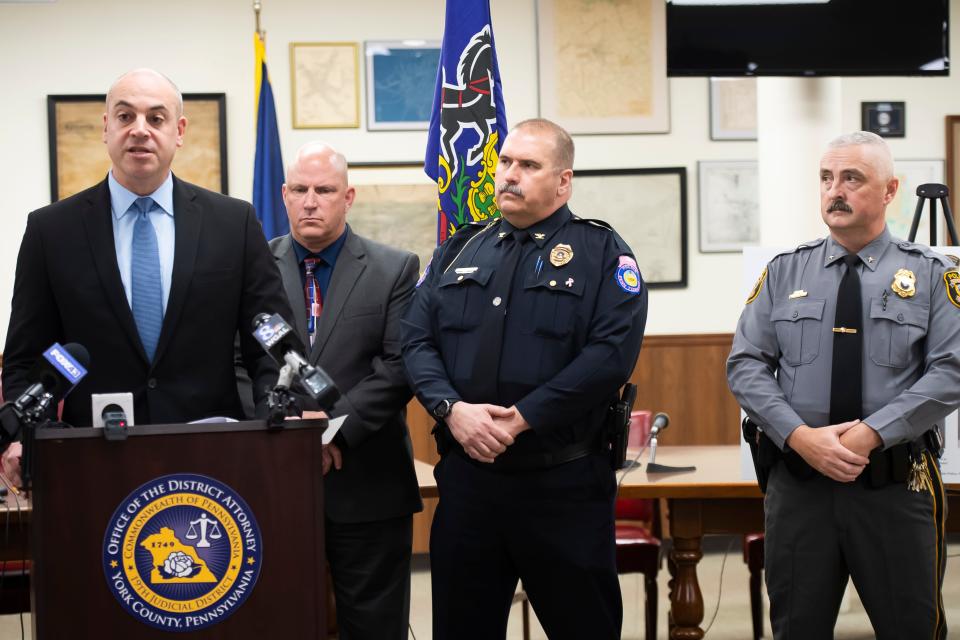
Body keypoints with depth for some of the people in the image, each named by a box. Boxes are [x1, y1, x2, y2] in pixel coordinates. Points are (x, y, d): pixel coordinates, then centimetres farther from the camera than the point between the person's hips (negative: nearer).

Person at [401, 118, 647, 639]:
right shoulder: (458, 252, 14)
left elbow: (613, 351, -13)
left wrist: (521, 418, -17)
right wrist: (452, 408, -12)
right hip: (466, 476, 4)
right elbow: (416, 340, 7)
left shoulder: (600, 253, 0)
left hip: (562, 480, -4)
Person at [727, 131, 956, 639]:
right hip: (797, 480, 2)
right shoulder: (784, 272, 7)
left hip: (897, 484, -1)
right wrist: (801, 436, -13)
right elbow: (746, 365, 2)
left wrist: (872, 433, -18)